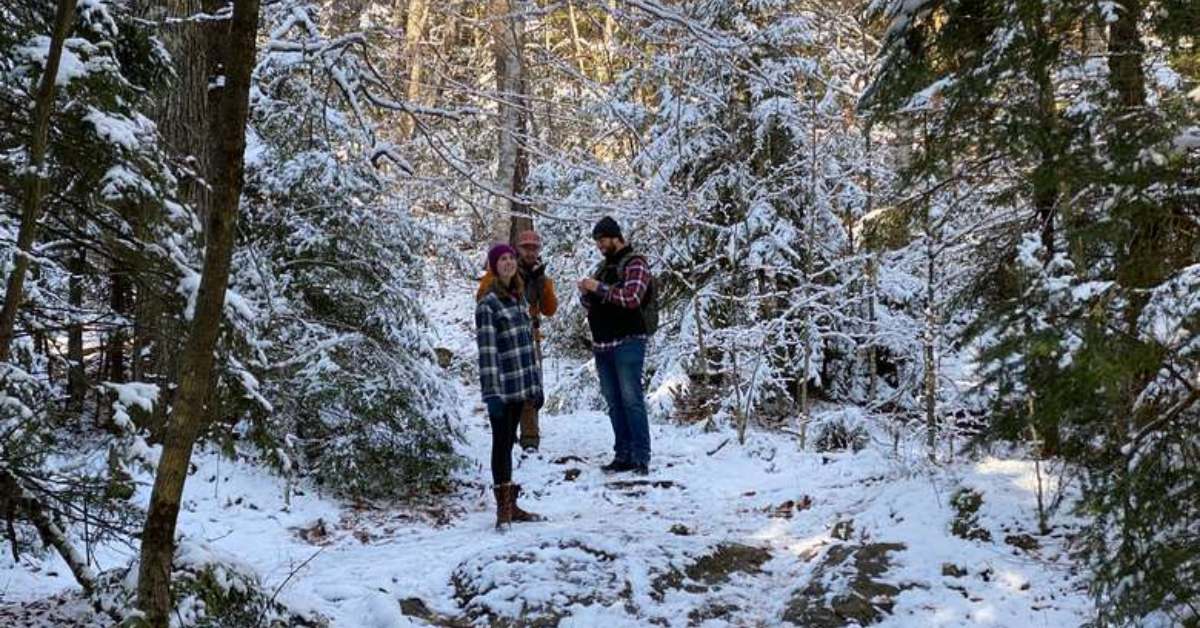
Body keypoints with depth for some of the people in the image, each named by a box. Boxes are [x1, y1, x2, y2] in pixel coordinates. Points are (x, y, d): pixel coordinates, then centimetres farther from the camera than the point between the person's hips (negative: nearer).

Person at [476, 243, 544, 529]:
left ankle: (511, 505, 18)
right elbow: (486, 349, -16)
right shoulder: (488, 303, -11)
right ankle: (504, 508, 3)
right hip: (501, 386, -7)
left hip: (520, 385, 7)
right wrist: (491, 392, -20)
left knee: (508, 443, 12)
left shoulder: (519, 297, 12)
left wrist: (537, 383, 15)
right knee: (501, 444, -2)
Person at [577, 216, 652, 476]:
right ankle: (623, 456, 12)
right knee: (614, 403, 8)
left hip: (627, 342, -7)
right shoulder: (604, 266, 20)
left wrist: (599, 288, -14)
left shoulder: (635, 263, -3)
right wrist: (586, 293, 3)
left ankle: (641, 458, -7)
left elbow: (632, 298, -18)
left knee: (631, 401, -9)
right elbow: (591, 304, 25)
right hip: (602, 345, 7)